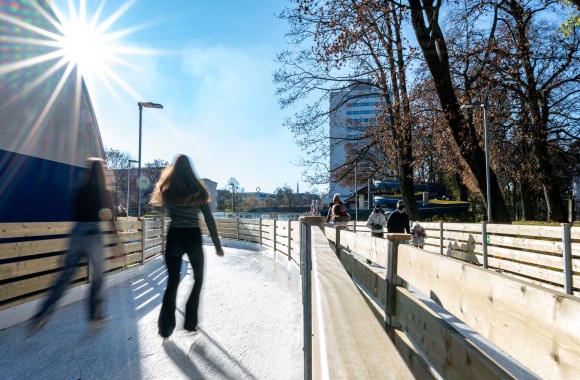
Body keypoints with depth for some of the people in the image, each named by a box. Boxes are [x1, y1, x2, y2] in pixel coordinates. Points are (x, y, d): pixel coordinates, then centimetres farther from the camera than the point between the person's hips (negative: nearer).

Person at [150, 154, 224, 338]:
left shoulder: (167, 189, 3)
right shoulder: (197, 190, -3)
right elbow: (209, 221, -5)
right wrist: (217, 245, 0)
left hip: (174, 237, 2)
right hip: (193, 237, -2)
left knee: (172, 281, 11)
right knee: (198, 279, 16)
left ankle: (166, 327, 9)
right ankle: (190, 322, 15)